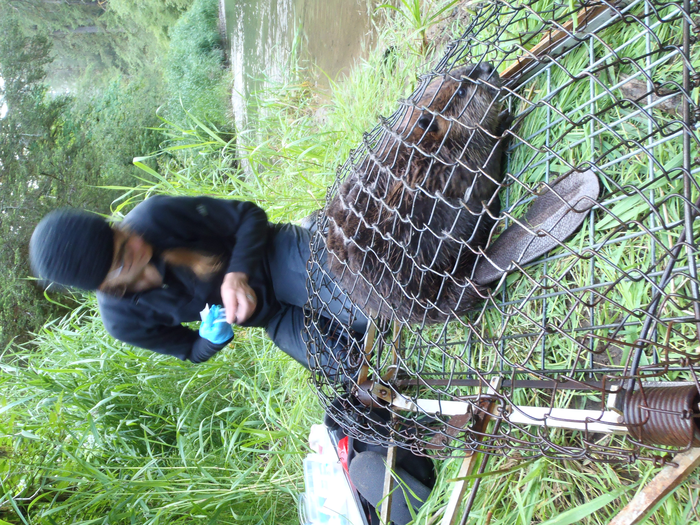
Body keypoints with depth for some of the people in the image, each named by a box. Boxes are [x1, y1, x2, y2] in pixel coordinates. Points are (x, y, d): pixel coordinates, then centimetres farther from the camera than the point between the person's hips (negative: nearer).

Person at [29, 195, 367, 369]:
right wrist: (213, 337, -20)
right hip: (273, 319, 2)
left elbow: (249, 215, -12)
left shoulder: (155, 215, -22)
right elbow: (194, 351, 4)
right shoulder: (123, 320, -11)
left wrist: (238, 274, -29)